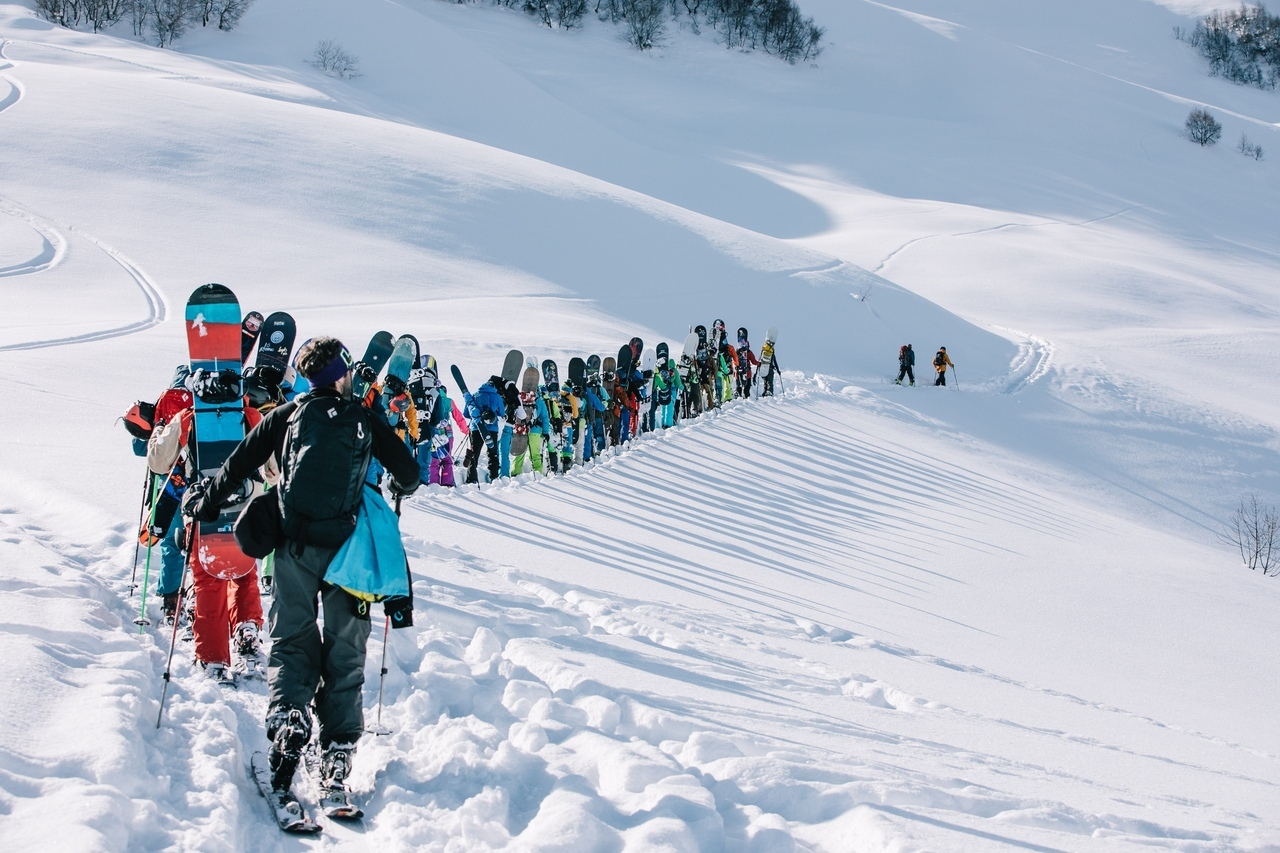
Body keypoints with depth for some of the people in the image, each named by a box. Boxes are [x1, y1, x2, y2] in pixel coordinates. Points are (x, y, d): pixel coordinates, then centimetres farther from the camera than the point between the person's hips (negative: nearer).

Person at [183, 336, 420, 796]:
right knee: (344, 650, 6)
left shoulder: (287, 415, 5)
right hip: (346, 547, 0)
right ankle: (337, 751, 0)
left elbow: (240, 462, 6)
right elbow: (407, 471, 9)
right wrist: (398, 487, 32)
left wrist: (203, 504, 19)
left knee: (291, 639, 9)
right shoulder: (365, 420, 4)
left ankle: (287, 716, -17)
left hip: (295, 546, 0)